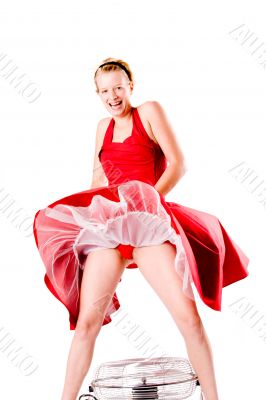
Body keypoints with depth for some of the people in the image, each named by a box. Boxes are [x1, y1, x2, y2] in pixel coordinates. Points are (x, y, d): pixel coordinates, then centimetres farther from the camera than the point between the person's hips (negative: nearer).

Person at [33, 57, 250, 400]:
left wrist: (150, 198, -12)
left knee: (189, 318, -12)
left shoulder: (149, 111, 8)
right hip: (108, 225, 4)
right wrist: (92, 207, 14)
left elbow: (178, 164, -1)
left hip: (150, 223, -4)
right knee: (87, 321, -4)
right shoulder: (103, 127, 21)